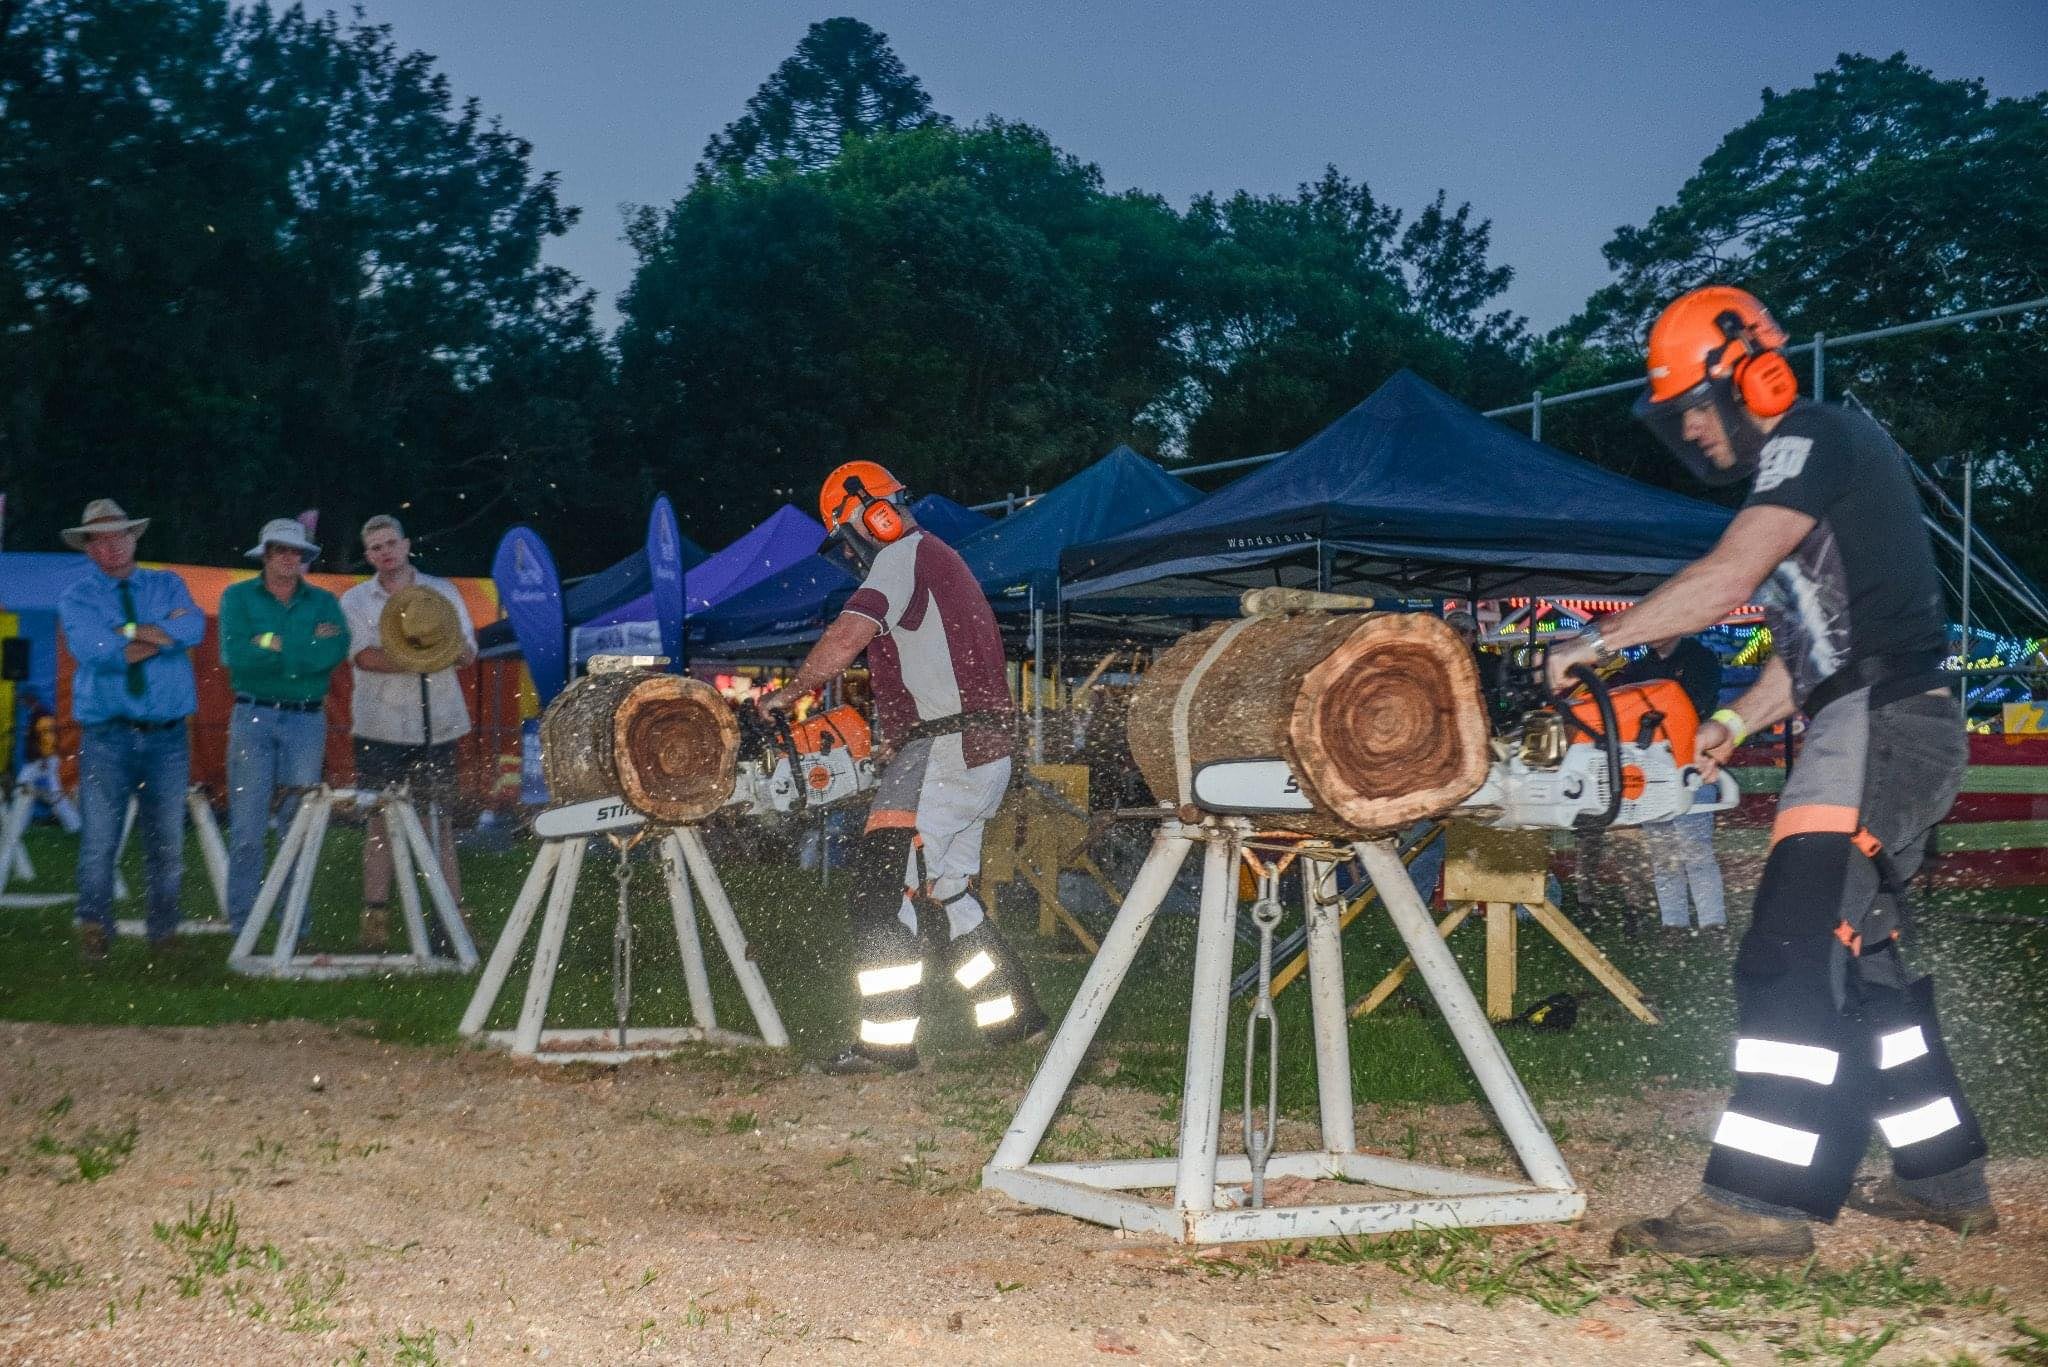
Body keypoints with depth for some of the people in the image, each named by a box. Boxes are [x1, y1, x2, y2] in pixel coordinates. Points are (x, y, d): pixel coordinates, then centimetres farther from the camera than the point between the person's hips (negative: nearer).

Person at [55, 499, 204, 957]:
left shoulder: (167, 585, 14)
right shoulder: (76, 599, 8)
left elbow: (193, 629, -7)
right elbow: (91, 648, -13)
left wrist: (130, 631, -10)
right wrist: (163, 631, -8)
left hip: (166, 734, 2)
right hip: (106, 734, -2)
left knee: (167, 840, 5)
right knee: (99, 837, -9)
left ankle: (163, 932, 15)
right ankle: (93, 928, -1)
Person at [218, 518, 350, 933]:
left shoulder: (323, 601, 10)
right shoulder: (238, 597, 6)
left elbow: (335, 651, -9)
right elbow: (235, 655, -11)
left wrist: (274, 644, -12)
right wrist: (307, 647, -11)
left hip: (307, 720, 2)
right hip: (253, 716, -1)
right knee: (247, 827, -3)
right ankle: (242, 926, 4)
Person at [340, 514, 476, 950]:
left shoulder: (442, 592, 12)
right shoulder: (356, 601, 7)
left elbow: (469, 656, 7)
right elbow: (365, 657, -9)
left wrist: (452, 648, -16)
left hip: (438, 728, 1)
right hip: (382, 729, -1)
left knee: (440, 823, 2)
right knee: (381, 823, -1)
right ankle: (375, 919, 2)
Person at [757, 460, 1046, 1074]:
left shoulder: (905, 556, -8)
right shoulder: (938, 559, 25)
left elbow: (847, 637, -24)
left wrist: (788, 694, -12)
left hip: (947, 748, -10)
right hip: (982, 754, 10)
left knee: (884, 883, -11)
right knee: (944, 891, 18)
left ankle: (886, 1041, -12)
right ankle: (1013, 1014, 23)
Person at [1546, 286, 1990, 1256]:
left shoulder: (1817, 439, -8)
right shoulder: (1793, 481, 22)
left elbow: (1727, 579, -21)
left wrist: (1599, 641, -16)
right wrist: (1736, 724, 11)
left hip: (1880, 722, -11)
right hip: (1873, 732, 11)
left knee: (1794, 958, -16)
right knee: (1859, 956, 16)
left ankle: (1762, 1203, -19)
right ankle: (1942, 1175, 24)